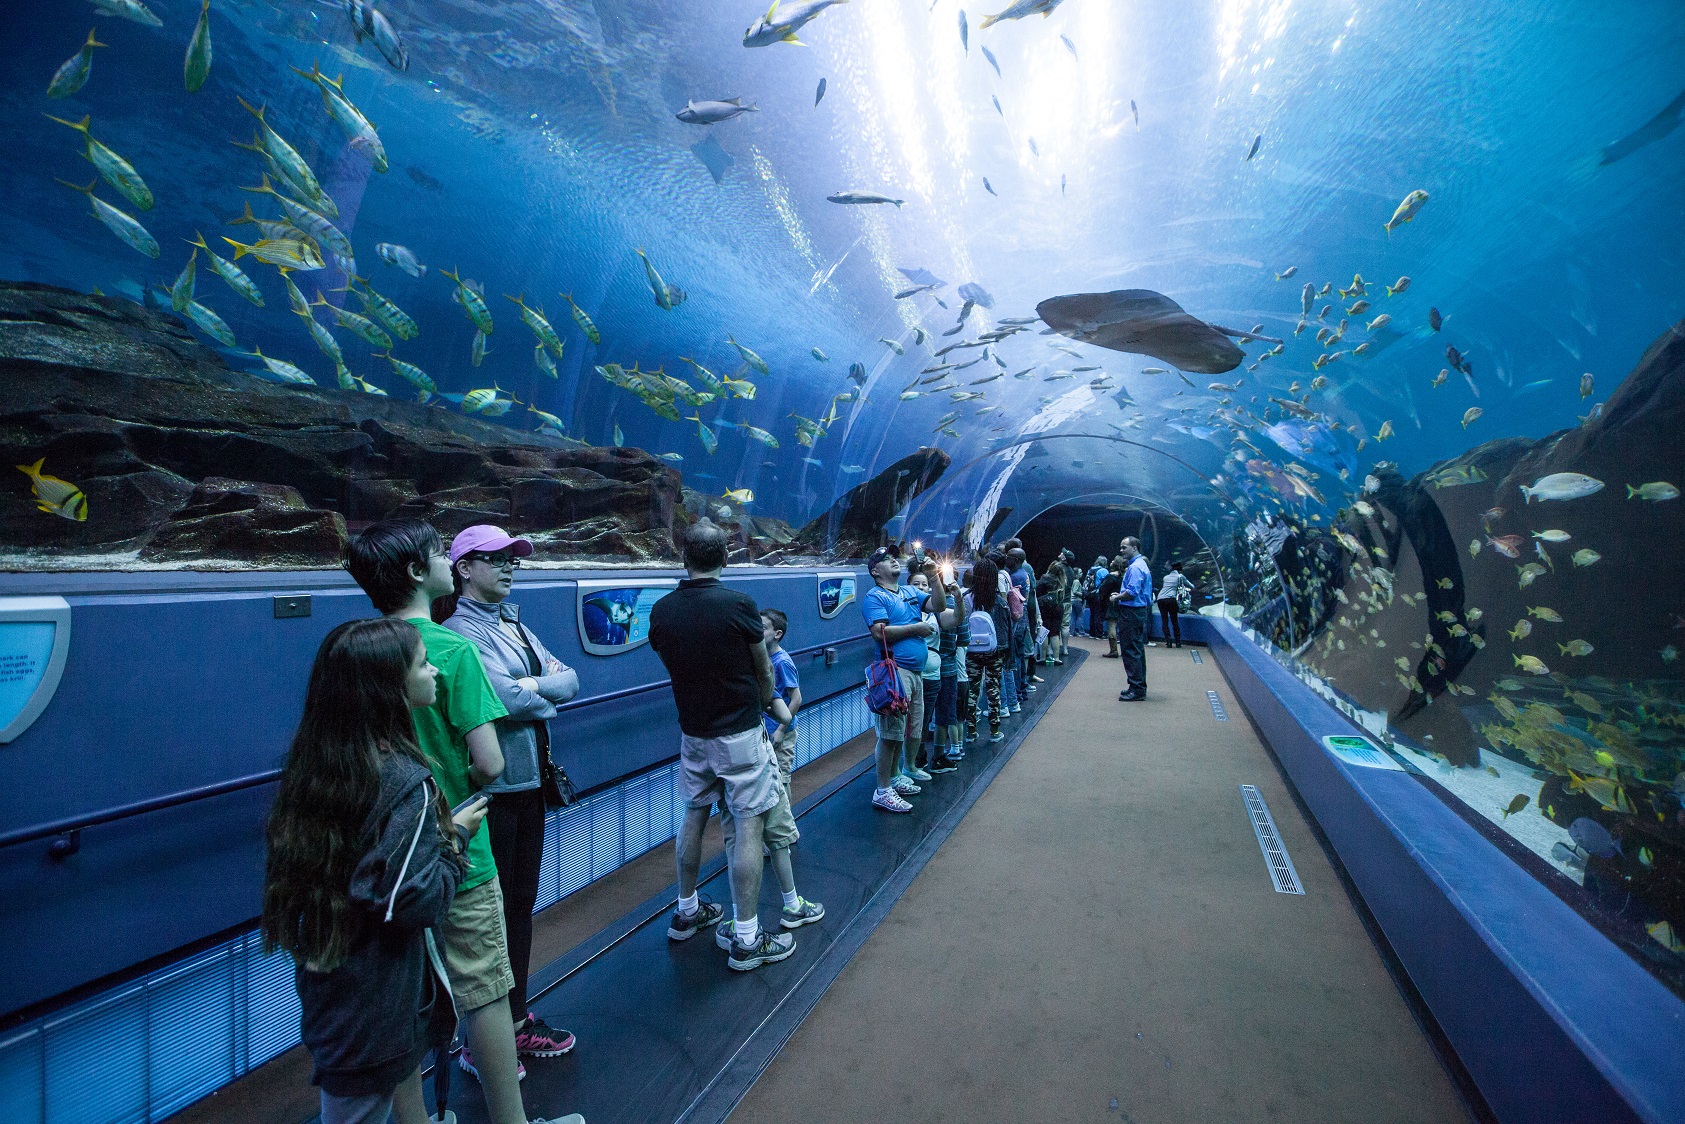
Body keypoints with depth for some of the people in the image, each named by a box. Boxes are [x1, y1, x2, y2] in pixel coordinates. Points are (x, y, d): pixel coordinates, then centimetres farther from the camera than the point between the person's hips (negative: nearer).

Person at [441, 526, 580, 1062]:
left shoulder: (513, 624, 12)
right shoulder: (460, 631, -14)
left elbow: (570, 679, 3)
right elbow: (507, 700, -25)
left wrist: (535, 685, -15)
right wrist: (547, 692, -7)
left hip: (530, 781, 8)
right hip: (490, 789, -8)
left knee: (522, 902, 18)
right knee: (491, 909, 5)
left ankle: (517, 1015, 34)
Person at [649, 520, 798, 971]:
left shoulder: (661, 611, -4)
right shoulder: (738, 604, -17)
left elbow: (672, 663, 8)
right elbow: (763, 671, -4)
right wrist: (769, 702, 16)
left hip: (692, 731, 6)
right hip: (739, 731, -5)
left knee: (694, 816, 21)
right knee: (749, 826, 2)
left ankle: (687, 912, 37)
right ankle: (746, 940, 8)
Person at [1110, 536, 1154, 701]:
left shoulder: (1135, 567, -17)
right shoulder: (1142, 564, 17)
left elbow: (1132, 592, -25)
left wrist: (1117, 597, -9)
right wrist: (1120, 595, 12)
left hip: (1131, 613, -11)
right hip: (1141, 611, 11)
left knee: (1131, 651, -6)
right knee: (1137, 650, 16)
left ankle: (1136, 689, -3)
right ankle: (1140, 687, 24)